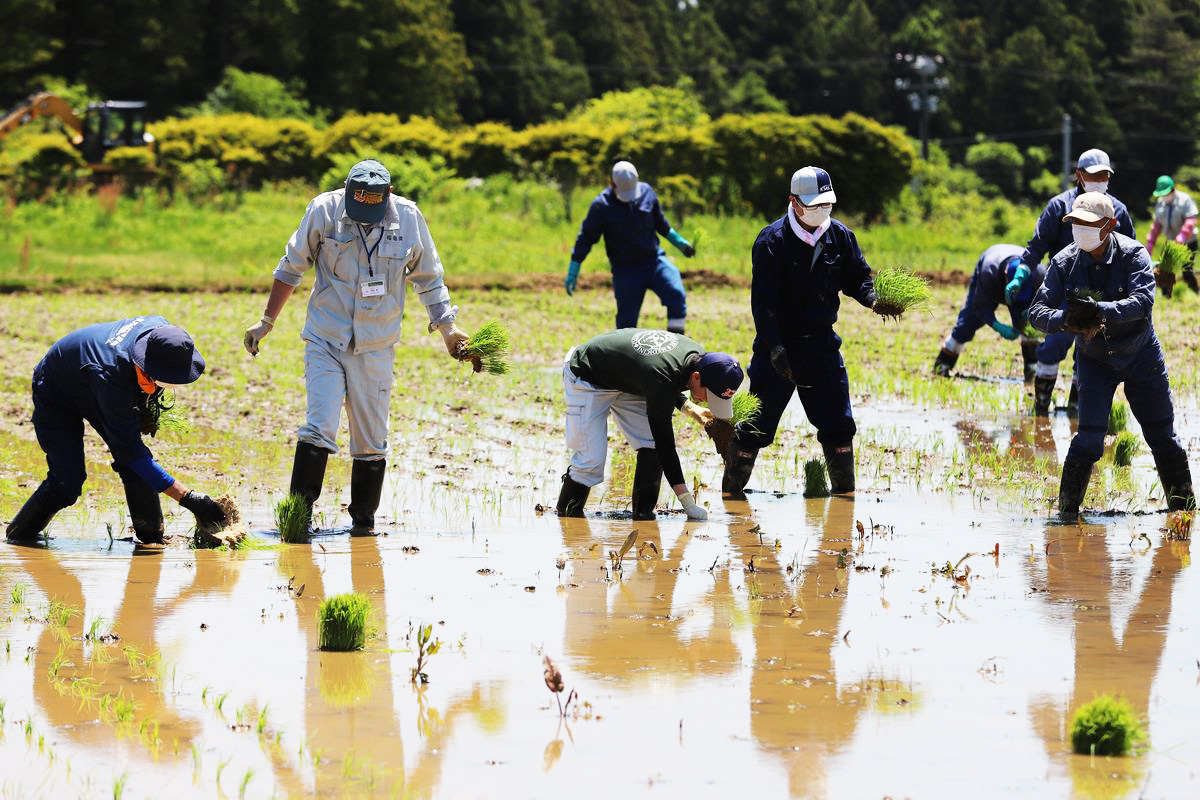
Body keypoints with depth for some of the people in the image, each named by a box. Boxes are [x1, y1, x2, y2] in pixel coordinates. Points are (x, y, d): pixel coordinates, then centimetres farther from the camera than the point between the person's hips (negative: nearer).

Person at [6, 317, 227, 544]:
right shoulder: (112, 379, -46)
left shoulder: (158, 327, -29)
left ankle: (152, 538, 1)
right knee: (67, 482, -17)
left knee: (136, 467, -8)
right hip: (56, 396, -7)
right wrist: (187, 497, -43)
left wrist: (148, 403, -2)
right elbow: (130, 453, -39)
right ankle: (19, 536, 3)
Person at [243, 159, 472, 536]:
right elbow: (292, 267, 5)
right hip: (325, 339, -2)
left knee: (371, 441, 4)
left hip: (375, 347, 2)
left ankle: (363, 520, 17)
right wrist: (266, 321, 8)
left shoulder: (409, 218, -4)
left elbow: (428, 278, 12)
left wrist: (447, 328, 7)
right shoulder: (324, 210, -8)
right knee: (318, 430, -14)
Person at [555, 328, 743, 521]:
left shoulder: (699, 356, -16)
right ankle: (566, 514, 4)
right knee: (592, 460, -15)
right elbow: (665, 443, -37)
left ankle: (643, 513, -3)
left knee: (652, 447, -9)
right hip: (586, 379, -8)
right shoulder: (660, 378, -41)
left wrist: (689, 408, -10)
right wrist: (688, 503, -38)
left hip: (626, 380, 8)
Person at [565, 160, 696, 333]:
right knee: (627, 319, 1)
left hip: (654, 260, 2)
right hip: (625, 270, -2)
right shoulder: (601, 205, -10)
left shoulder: (647, 192, 0)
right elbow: (585, 239, -4)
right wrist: (572, 273, -5)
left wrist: (680, 242, 22)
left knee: (676, 294, -20)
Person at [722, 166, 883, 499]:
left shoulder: (840, 237, 2)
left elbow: (857, 278, 11)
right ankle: (732, 489, 8)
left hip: (822, 343, 4)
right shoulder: (772, 241, -13)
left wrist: (873, 298, -13)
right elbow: (763, 300, -16)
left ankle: (844, 489, 18)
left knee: (838, 422, 5)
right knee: (756, 424, -4)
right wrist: (775, 347, -24)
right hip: (778, 344, -4)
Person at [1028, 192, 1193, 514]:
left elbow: (1143, 300, -33)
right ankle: (1067, 509, -3)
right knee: (1089, 438, -13)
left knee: (1162, 436, 7)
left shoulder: (1133, 254, -18)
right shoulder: (1064, 262, -13)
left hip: (1141, 355, 0)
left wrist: (1098, 310, -47)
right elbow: (1038, 312, -16)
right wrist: (1065, 320, -39)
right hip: (1095, 360, 0)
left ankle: (1183, 505, 23)